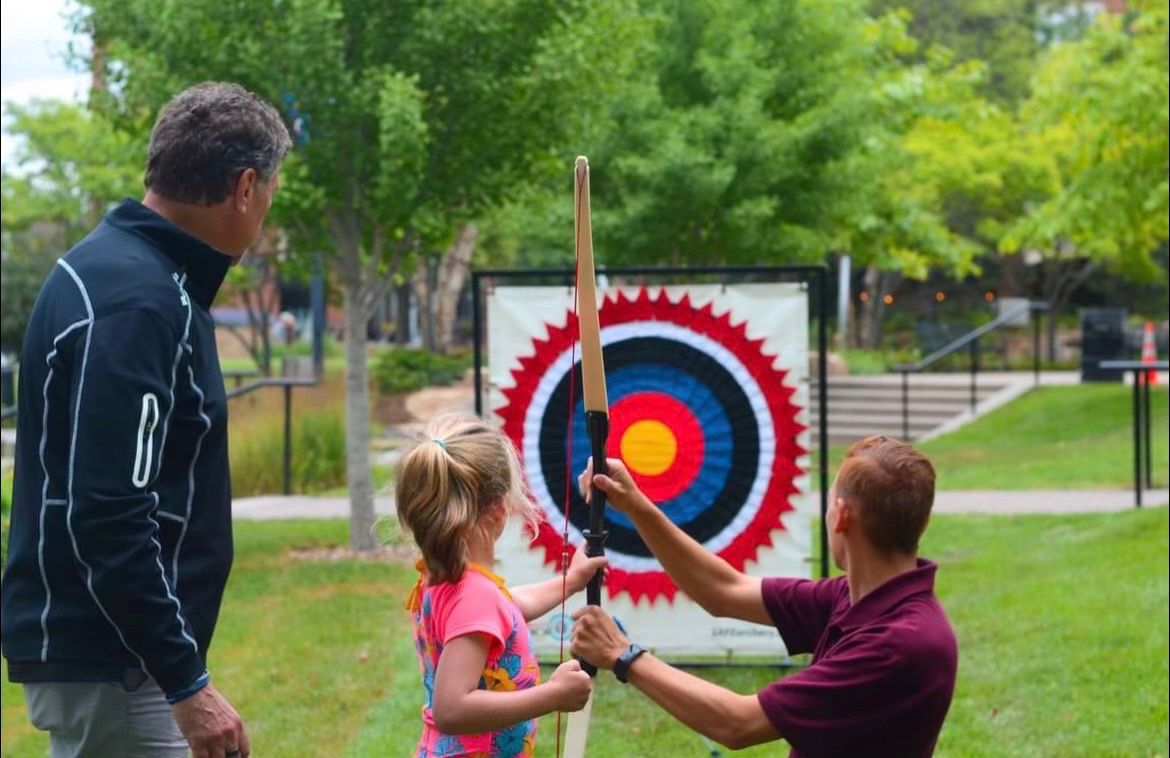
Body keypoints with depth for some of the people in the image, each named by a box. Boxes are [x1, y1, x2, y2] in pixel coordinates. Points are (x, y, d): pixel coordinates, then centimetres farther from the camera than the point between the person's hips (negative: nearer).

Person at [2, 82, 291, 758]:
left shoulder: (115, 266, 11)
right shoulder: (136, 303, -20)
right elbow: (107, 519, -25)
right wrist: (187, 682, -23)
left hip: (99, 647, 10)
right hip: (106, 660, -10)